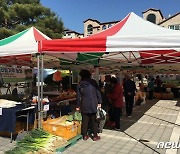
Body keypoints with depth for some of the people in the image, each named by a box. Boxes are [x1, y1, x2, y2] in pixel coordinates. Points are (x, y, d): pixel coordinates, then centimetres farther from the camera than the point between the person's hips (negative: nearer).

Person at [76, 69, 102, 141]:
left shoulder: (80, 84, 1)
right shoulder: (93, 82, -3)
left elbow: (78, 96, 3)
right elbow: (98, 93, -2)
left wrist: (78, 106, 11)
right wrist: (99, 102, 5)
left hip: (84, 105, 1)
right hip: (93, 104, -1)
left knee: (85, 121, 11)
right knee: (94, 121, 7)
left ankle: (85, 135, 19)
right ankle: (95, 136, 15)